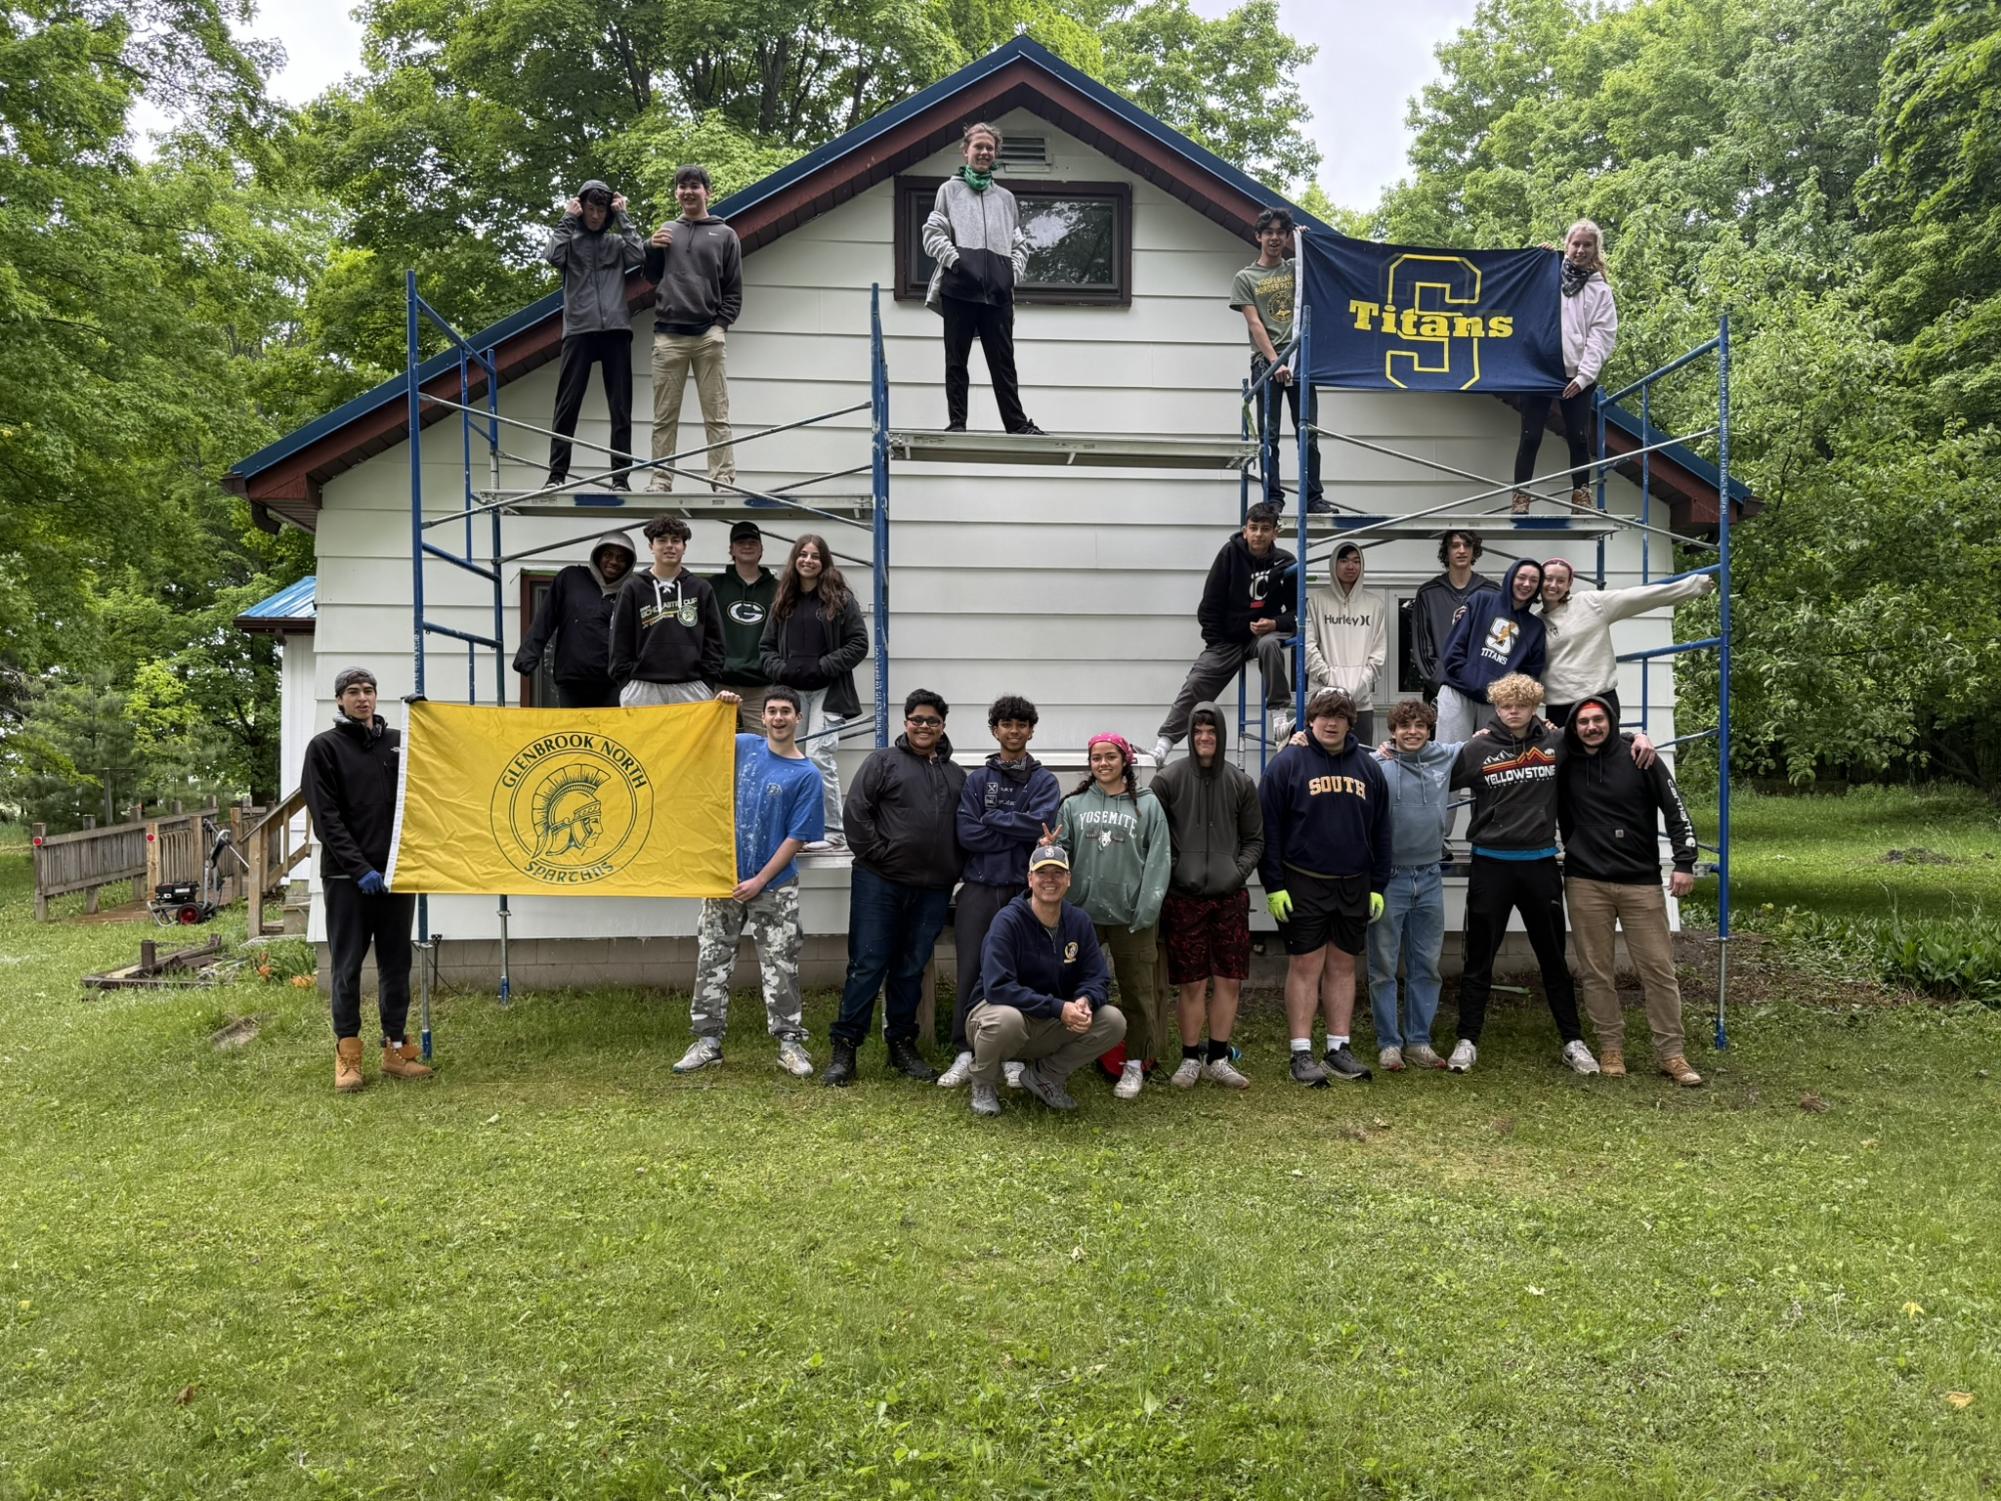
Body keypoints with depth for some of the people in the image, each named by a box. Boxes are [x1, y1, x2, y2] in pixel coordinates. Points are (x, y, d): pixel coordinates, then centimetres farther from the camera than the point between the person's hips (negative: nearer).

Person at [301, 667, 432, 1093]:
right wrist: (360, 868, -13)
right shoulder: (324, 747, 2)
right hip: (347, 877, -3)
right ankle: (347, 1055, 8)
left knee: (396, 963, 6)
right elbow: (326, 818, -4)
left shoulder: (398, 742, 12)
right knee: (348, 966, 1)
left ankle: (396, 1049, 14)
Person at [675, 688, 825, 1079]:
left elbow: (797, 838, -8)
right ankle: (708, 1042, 16)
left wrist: (760, 881, -12)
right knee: (712, 961, 7)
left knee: (780, 967, 1)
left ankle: (790, 1043, 11)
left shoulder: (807, 775, -6)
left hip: (774, 886, -3)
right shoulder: (744, 747, 4)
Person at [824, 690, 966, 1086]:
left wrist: (953, 871, 5)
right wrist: (876, 855, -9)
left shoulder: (957, 775, 15)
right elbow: (856, 811, -5)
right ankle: (845, 1048, 6)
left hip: (933, 889, 4)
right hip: (879, 883, -4)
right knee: (867, 965, -1)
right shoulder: (883, 761, 2)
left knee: (911, 969, 12)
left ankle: (902, 1045, 23)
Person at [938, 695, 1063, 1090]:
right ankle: (965, 1053, 6)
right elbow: (967, 834, -5)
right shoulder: (978, 779, 9)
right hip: (979, 890, 1)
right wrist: (1020, 831, -8)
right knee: (971, 970, 0)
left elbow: (1041, 825, -12)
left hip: (1024, 890, -1)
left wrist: (992, 818, -7)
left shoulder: (1044, 781, 7)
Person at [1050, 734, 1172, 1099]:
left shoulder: (1147, 804, 2)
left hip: (1130, 915, -2)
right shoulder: (1074, 805, 8)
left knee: (1137, 990, 5)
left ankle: (1134, 1064, 17)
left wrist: (1147, 910, -11)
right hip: (1083, 911, 2)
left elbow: (1158, 860, -3)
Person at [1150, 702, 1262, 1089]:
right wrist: (1171, 873, -11)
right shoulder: (1168, 779, -2)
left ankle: (1218, 1058, 18)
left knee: (1229, 981, 5)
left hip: (1230, 897, 3)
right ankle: (1191, 1058, 17)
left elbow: (1255, 839, 12)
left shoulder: (1241, 783, 8)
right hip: (1185, 897, -3)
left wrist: (1239, 872, -3)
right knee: (1192, 983, 2)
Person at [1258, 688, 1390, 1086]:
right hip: (1303, 885, -4)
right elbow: (1268, 828, -7)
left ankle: (1339, 1049, 19)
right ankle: (1302, 1054, 5)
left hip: (1354, 886, 4)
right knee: (1305, 967, -1)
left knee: (1343, 966, 10)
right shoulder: (1288, 763, -5)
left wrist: (1378, 886, 9)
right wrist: (1273, 885, -11)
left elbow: (1381, 831, 14)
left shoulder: (1368, 767, 9)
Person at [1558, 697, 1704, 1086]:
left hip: (1641, 882, -1)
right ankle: (1610, 1047, 17)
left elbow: (1676, 808, -1)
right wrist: (1574, 852, 4)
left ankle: (1672, 1053, 10)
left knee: (1659, 969, 1)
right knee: (1595, 971, 5)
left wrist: (1684, 862, -7)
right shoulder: (1565, 764, 2)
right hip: (1585, 883, 2)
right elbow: (1561, 817, 17)